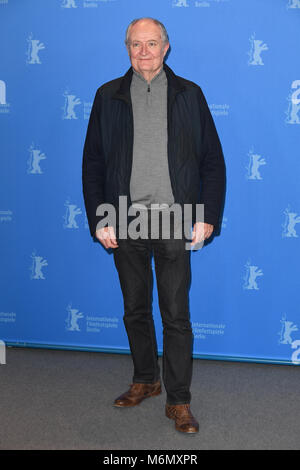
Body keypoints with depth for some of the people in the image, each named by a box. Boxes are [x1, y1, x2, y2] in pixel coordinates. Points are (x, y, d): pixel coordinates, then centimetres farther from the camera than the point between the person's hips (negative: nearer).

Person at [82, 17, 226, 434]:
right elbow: (92, 163, 7)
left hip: (174, 220, -1)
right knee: (135, 310, 13)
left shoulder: (189, 95, 6)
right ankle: (145, 381, 32)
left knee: (176, 315, 1)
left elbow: (213, 161, 5)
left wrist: (208, 217, -4)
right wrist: (99, 220, -1)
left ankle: (178, 400, 12)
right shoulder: (108, 97, 8)